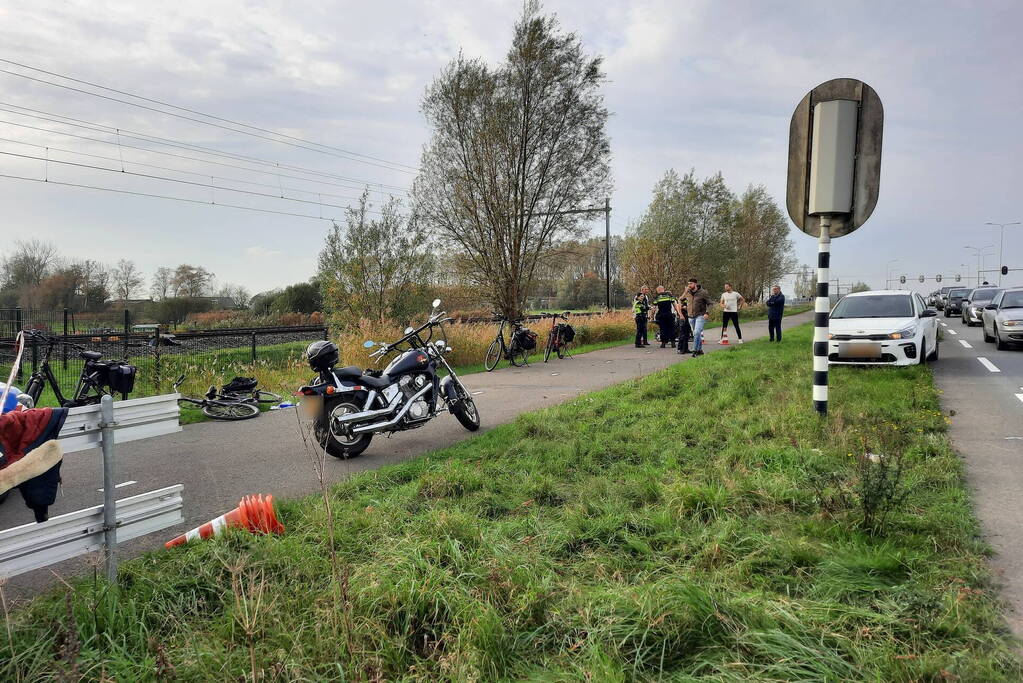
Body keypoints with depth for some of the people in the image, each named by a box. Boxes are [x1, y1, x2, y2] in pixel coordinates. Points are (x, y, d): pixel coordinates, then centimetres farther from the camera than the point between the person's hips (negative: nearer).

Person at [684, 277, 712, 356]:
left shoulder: (703, 292, -7)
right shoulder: (687, 293, 7)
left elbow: (709, 303, -3)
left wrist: (707, 313, -15)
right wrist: (686, 307, 8)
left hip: (700, 316, -6)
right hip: (691, 316, 6)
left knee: (697, 332, -19)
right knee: (695, 334, 12)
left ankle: (695, 350, -16)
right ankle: (700, 350, 23)